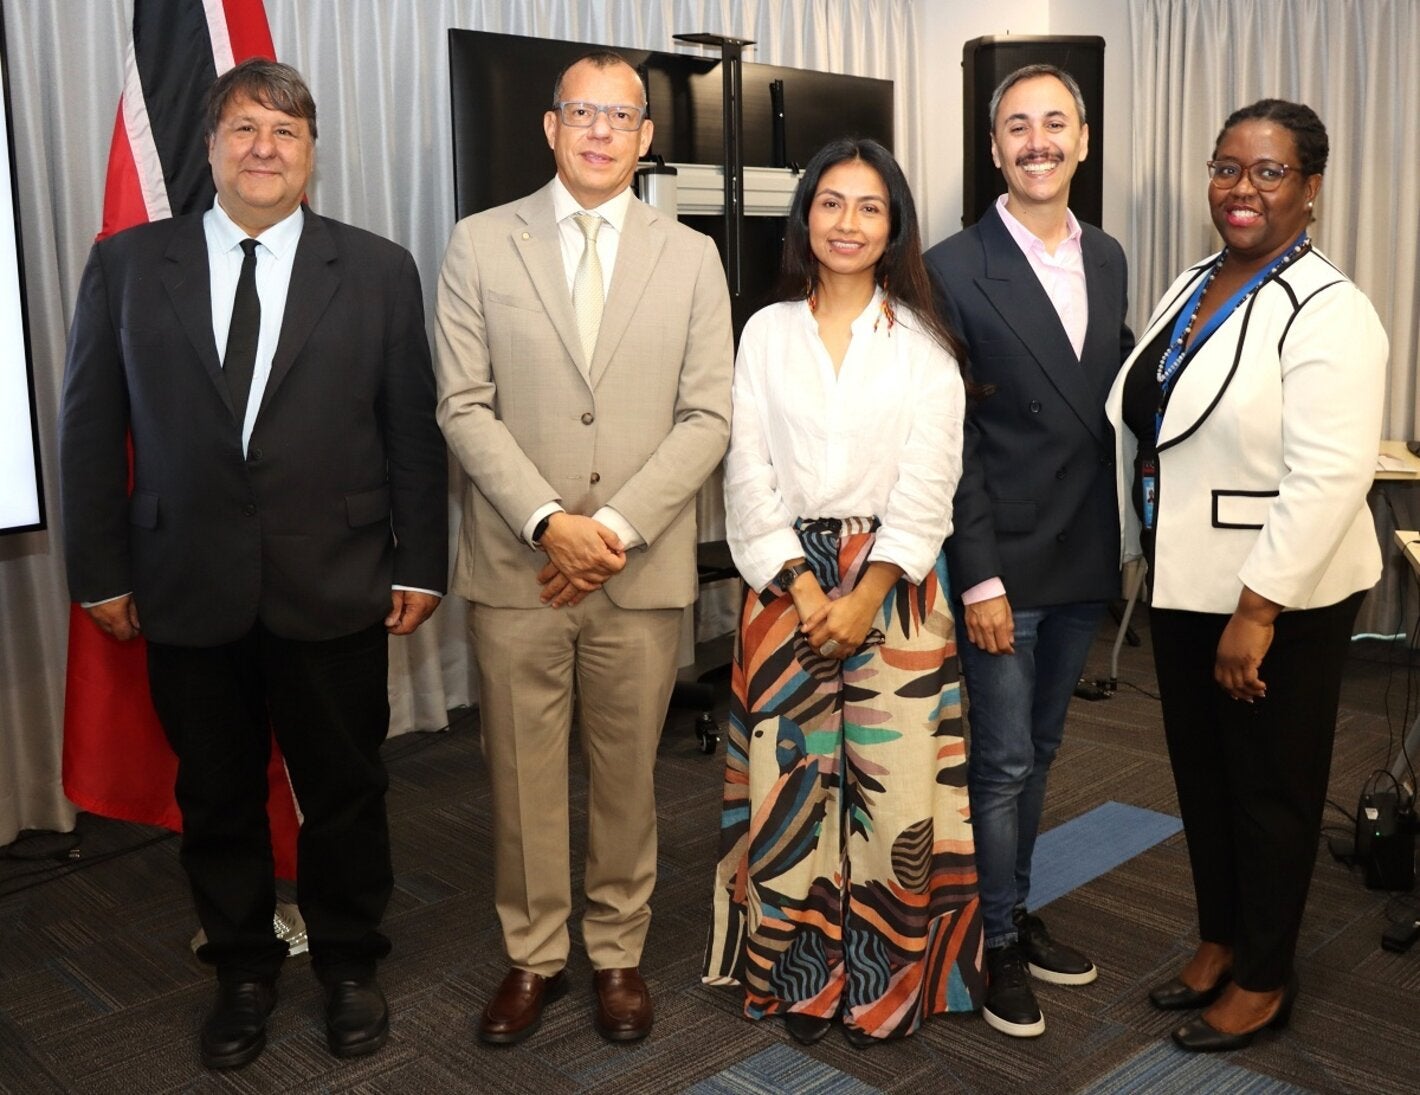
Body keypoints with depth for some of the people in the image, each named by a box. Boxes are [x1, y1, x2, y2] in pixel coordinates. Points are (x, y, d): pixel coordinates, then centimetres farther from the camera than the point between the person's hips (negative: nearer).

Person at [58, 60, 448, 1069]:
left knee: (345, 790, 11)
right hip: (188, 590, 1)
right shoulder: (127, 265, 4)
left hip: (336, 588, -1)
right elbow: (90, 429, 5)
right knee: (217, 797, 14)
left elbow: (415, 432, 1)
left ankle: (349, 967, 33)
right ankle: (243, 972, 35)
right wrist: (101, 571, 2)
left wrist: (420, 566, -2)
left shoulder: (378, 270, 2)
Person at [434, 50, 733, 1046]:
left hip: (643, 569, 1)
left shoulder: (691, 257, 6)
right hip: (515, 563, 0)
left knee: (627, 773, 10)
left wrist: (617, 529, -12)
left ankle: (619, 952, 28)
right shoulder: (481, 244, 4)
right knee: (521, 775, 9)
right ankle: (534, 956, 27)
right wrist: (548, 522, -14)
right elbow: (465, 406, -2)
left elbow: (709, 416, 0)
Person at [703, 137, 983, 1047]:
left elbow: (927, 484, -3)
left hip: (895, 584, -1)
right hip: (786, 581, 1)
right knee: (791, 780, 4)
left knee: (895, 788, -2)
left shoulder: (924, 342, 4)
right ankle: (801, 976, 20)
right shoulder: (766, 332, 7)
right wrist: (806, 590, -10)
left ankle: (886, 983, 17)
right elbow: (749, 475, 1)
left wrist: (866, 596, -13)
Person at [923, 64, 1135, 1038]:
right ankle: (997, 943, 24)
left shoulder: (1107, 259, 8)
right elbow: (945, 440, -13)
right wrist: (979, 579, -15)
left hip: (1085, 562, 6)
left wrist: (1126, 539, 7)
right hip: (1004, 565, -6)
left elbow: (1116, 402, 12)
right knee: (1001, 763, 6)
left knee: (1039, 751, 19)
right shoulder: (954, 270, -11)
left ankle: (1020, 912, 35)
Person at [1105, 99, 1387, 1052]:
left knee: (1271, 788, 9)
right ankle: (1220, 940, 37)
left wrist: (1256, 611, -24)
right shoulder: (1191, 289, 8)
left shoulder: (1326, 312, -17)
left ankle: (1265, 979, 27)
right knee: (1202, 774, 18)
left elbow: (1329, 478, -23)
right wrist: (1152, 561, 13)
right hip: (1186, 582, 7)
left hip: (1280, 599, -7)